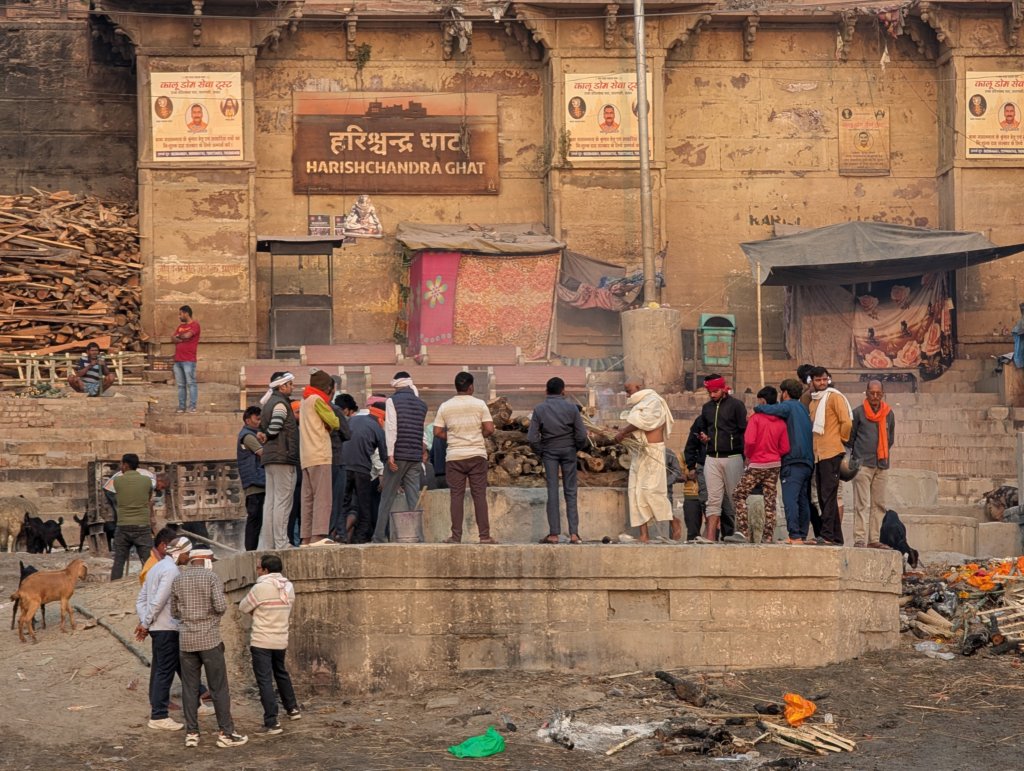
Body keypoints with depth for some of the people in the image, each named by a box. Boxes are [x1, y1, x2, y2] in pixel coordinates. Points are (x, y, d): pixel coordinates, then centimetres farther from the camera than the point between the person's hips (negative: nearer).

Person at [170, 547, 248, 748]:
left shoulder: (177, 580, 7)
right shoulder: (212, 577, -6)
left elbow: (174, 612, 13)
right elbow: (221, 606, -17)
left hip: (186, 641, 4)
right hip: (209, 639, -4)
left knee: (189, 688, 8)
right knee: (219, 688, 2)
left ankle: (191, 733, 8)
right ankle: (226, 733, 3)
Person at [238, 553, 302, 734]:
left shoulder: (261, 588, -16)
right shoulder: (288, 587, 4)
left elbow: (243, 607, -5)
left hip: (261, 642, -7)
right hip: (281, 640, 7)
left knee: (264, 680, -4)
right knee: (281, 673, 27)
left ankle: (272, 722, -10)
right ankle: (292, 708, 39)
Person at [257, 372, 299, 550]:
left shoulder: (269, 404, 21)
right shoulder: (281, 404, -9)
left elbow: (262, 429, 19)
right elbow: (274, 428, -18)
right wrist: (266, 437, 0)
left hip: (269, 458, 9)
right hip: (283, 458, -9)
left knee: (270, 502, 8)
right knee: (282, 502, -9)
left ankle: (266, 545, 7)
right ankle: (281, 545, -12)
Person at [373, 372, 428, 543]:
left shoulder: (392, 401, -4)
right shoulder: (422, 404, 12)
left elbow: (391, 428, -12)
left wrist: (390, 454, -15)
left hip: (398, 456, -4)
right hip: (416, 457, 4)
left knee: (387, 498, 2)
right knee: (414, 498, 2)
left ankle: (379, 537, 1)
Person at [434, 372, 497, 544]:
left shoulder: (445, 407, 2)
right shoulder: (479, 404, -2)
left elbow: (437, 431, 0)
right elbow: (490, 428, -7)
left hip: (454, 457, 1)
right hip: (477, 454, -1)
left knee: (457, 496, 3)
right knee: (479, 495, 2)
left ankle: (456, 536, 0)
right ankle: (484, 535, -1)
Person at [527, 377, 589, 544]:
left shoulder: (539, 409, -6)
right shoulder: (571, 408, -6)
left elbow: (532, 437, -9)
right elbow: (581, 435, -8)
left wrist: (539, 452, 6)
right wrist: (578, 447, 11)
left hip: (549, 452, 0)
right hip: (568, 450, 0)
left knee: (552, 491, 2)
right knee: (571, 492, 4)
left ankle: (554, 534, -2)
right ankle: (574, 533, -1)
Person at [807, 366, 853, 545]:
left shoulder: (834, 397, -3)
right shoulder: (813, 401, 20)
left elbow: (846, 422, -10)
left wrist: (841, 439, 0)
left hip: (831, 453, -8)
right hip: (818, 455, 8)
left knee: (828, 495, -12)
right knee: (823, 497, 8)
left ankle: (827, 536, -16)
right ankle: (836, 537, 13)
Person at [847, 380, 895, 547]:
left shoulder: (889, 414, 11)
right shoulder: (858, 412, -2)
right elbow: (850, 437, 6)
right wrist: (856, 456, 8)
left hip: (881, 465, 5)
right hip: (862, 464, -5)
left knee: (878, 504, 5)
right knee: (862, 503, -10)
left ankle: (874, 538, 9)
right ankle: (859, 538, -13)